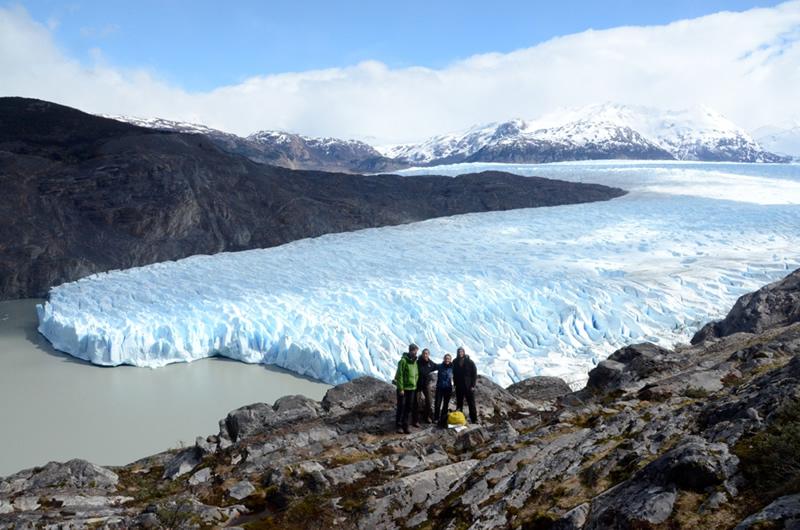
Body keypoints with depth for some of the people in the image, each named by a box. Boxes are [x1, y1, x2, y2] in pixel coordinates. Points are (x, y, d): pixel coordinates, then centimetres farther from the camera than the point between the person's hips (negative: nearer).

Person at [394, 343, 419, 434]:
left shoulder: (415, 361, 9)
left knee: (409, 407, 9)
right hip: (403, 388, -7)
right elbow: (400, 375, -16)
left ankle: (405, 425, 16)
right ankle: (399, 425, 12)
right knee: (401, 406, 0)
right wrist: (400, 388, -18)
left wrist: (415, 386, 11)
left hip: (412, 388, 7)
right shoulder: (403, 360, -14)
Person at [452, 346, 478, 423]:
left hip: (468, 386, -3)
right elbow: (454, 374, 11)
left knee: (471, 402, 0)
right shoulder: (455, 362, 2)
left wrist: (472, 385, -10)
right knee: (459, 402, 9)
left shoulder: (470, 362, -8)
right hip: (459, 386, 3)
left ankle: (474, 419, 6)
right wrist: (455, 383, 4)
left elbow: (474, 374, -6)